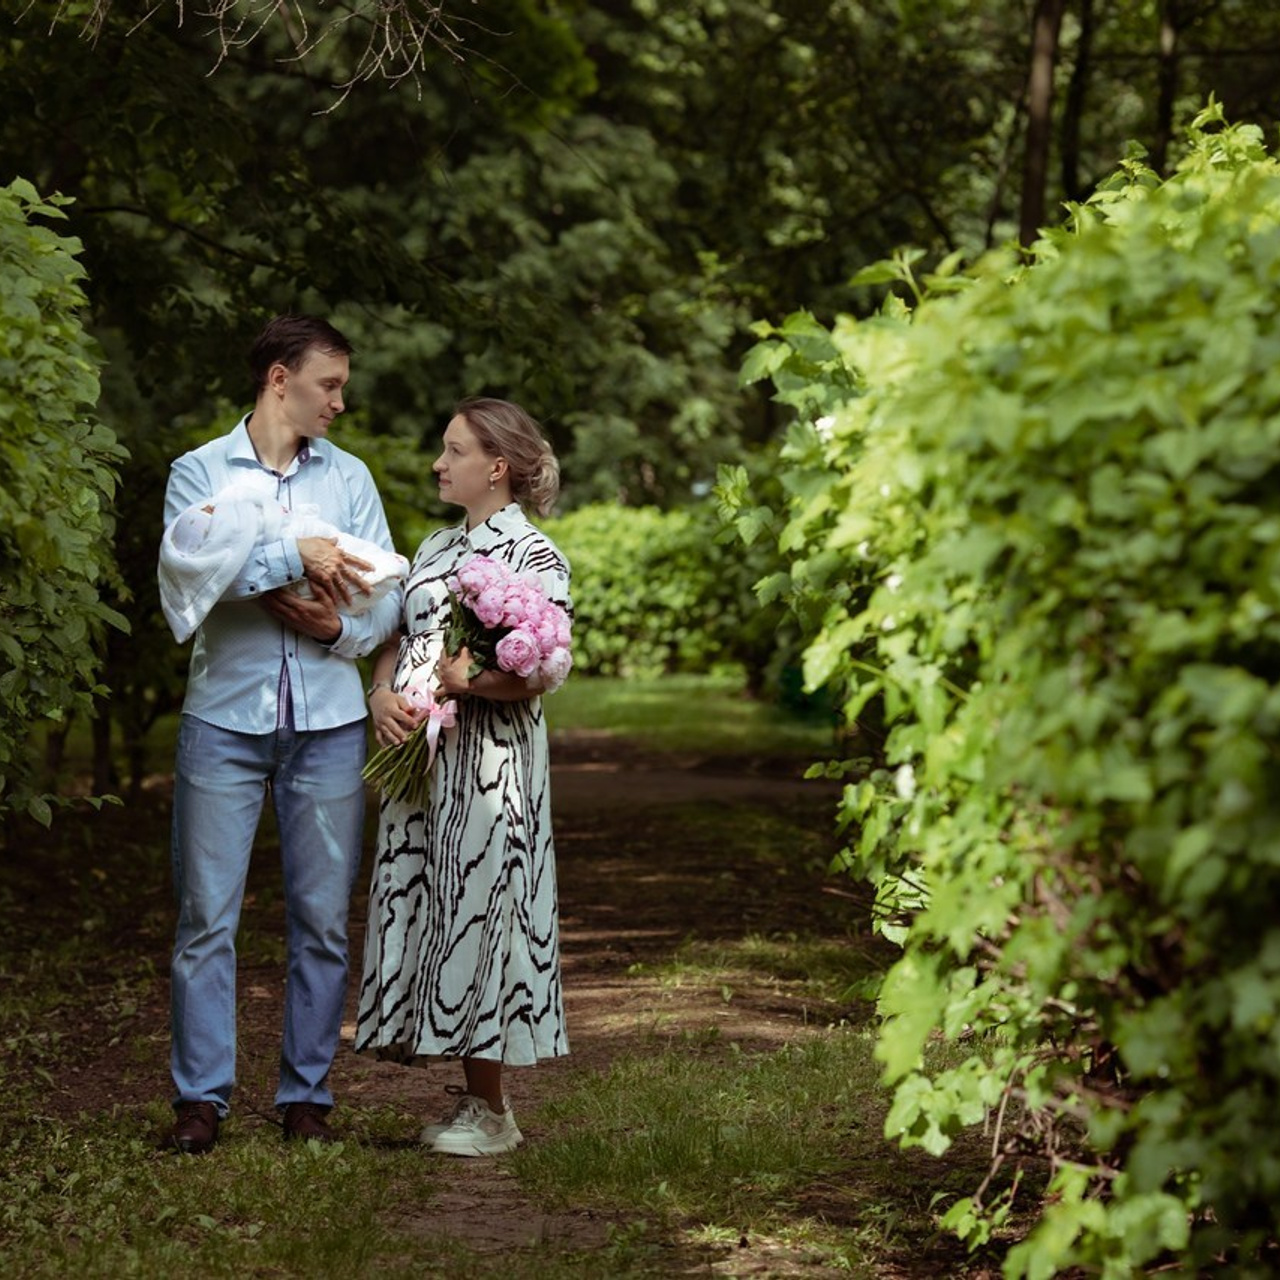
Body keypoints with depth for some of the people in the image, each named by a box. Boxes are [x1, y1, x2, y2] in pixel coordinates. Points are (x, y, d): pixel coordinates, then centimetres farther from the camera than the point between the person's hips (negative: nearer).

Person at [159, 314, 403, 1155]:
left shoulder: (349, 477, 11)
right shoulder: (201, 471, 3)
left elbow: (388, 595, 5)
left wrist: (342, 629, -14)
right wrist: (295, 555, -20)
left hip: (327, 720, 3)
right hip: (225, 717, -2)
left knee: (322, 918, 4)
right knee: (207, 914, -2)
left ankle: (307, 1094, 13)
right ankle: (202, 1096, 5)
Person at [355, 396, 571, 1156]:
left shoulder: (536, 557, -5)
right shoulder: (437, 548, 17)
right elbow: (398, 640, 16)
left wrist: (467, 682, -25)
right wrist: (383, 695, -3)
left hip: (489, 759, -7)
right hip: (420, 753, 7)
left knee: (477, 909, -5)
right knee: (422, 910, 6)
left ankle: (491, 1113, 4)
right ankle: (474, 1095, 15)